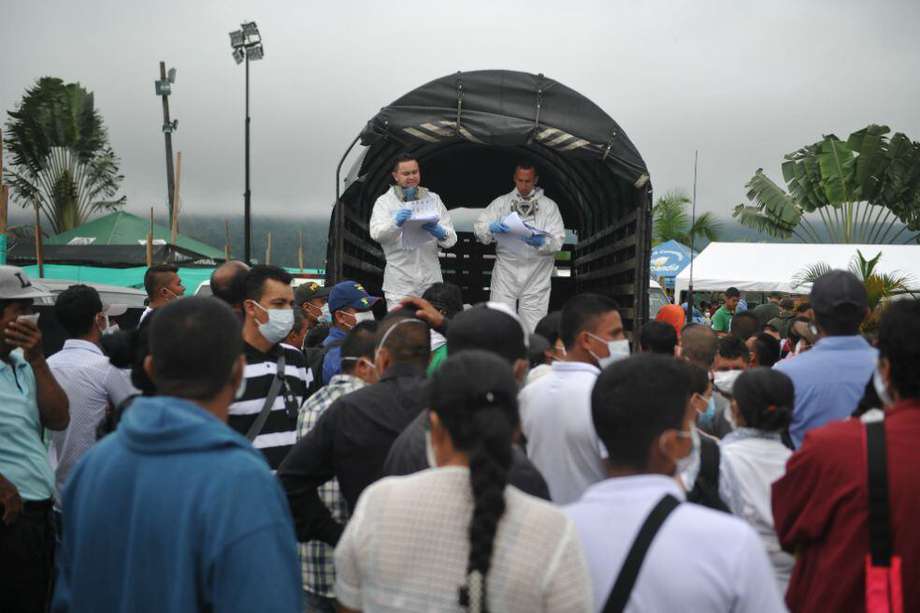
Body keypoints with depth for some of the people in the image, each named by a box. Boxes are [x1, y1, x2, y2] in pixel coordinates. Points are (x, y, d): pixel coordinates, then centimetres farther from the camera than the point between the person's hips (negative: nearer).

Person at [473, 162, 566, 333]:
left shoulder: (549, 206, 7)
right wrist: (491, 228, -20)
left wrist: (541, 242, -23)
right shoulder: (501, 202, 10)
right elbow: (478, 227, 2)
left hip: (536, 275, -1)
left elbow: (558, 240, -2)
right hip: (506, 272, 1)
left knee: (532, 328, 0)